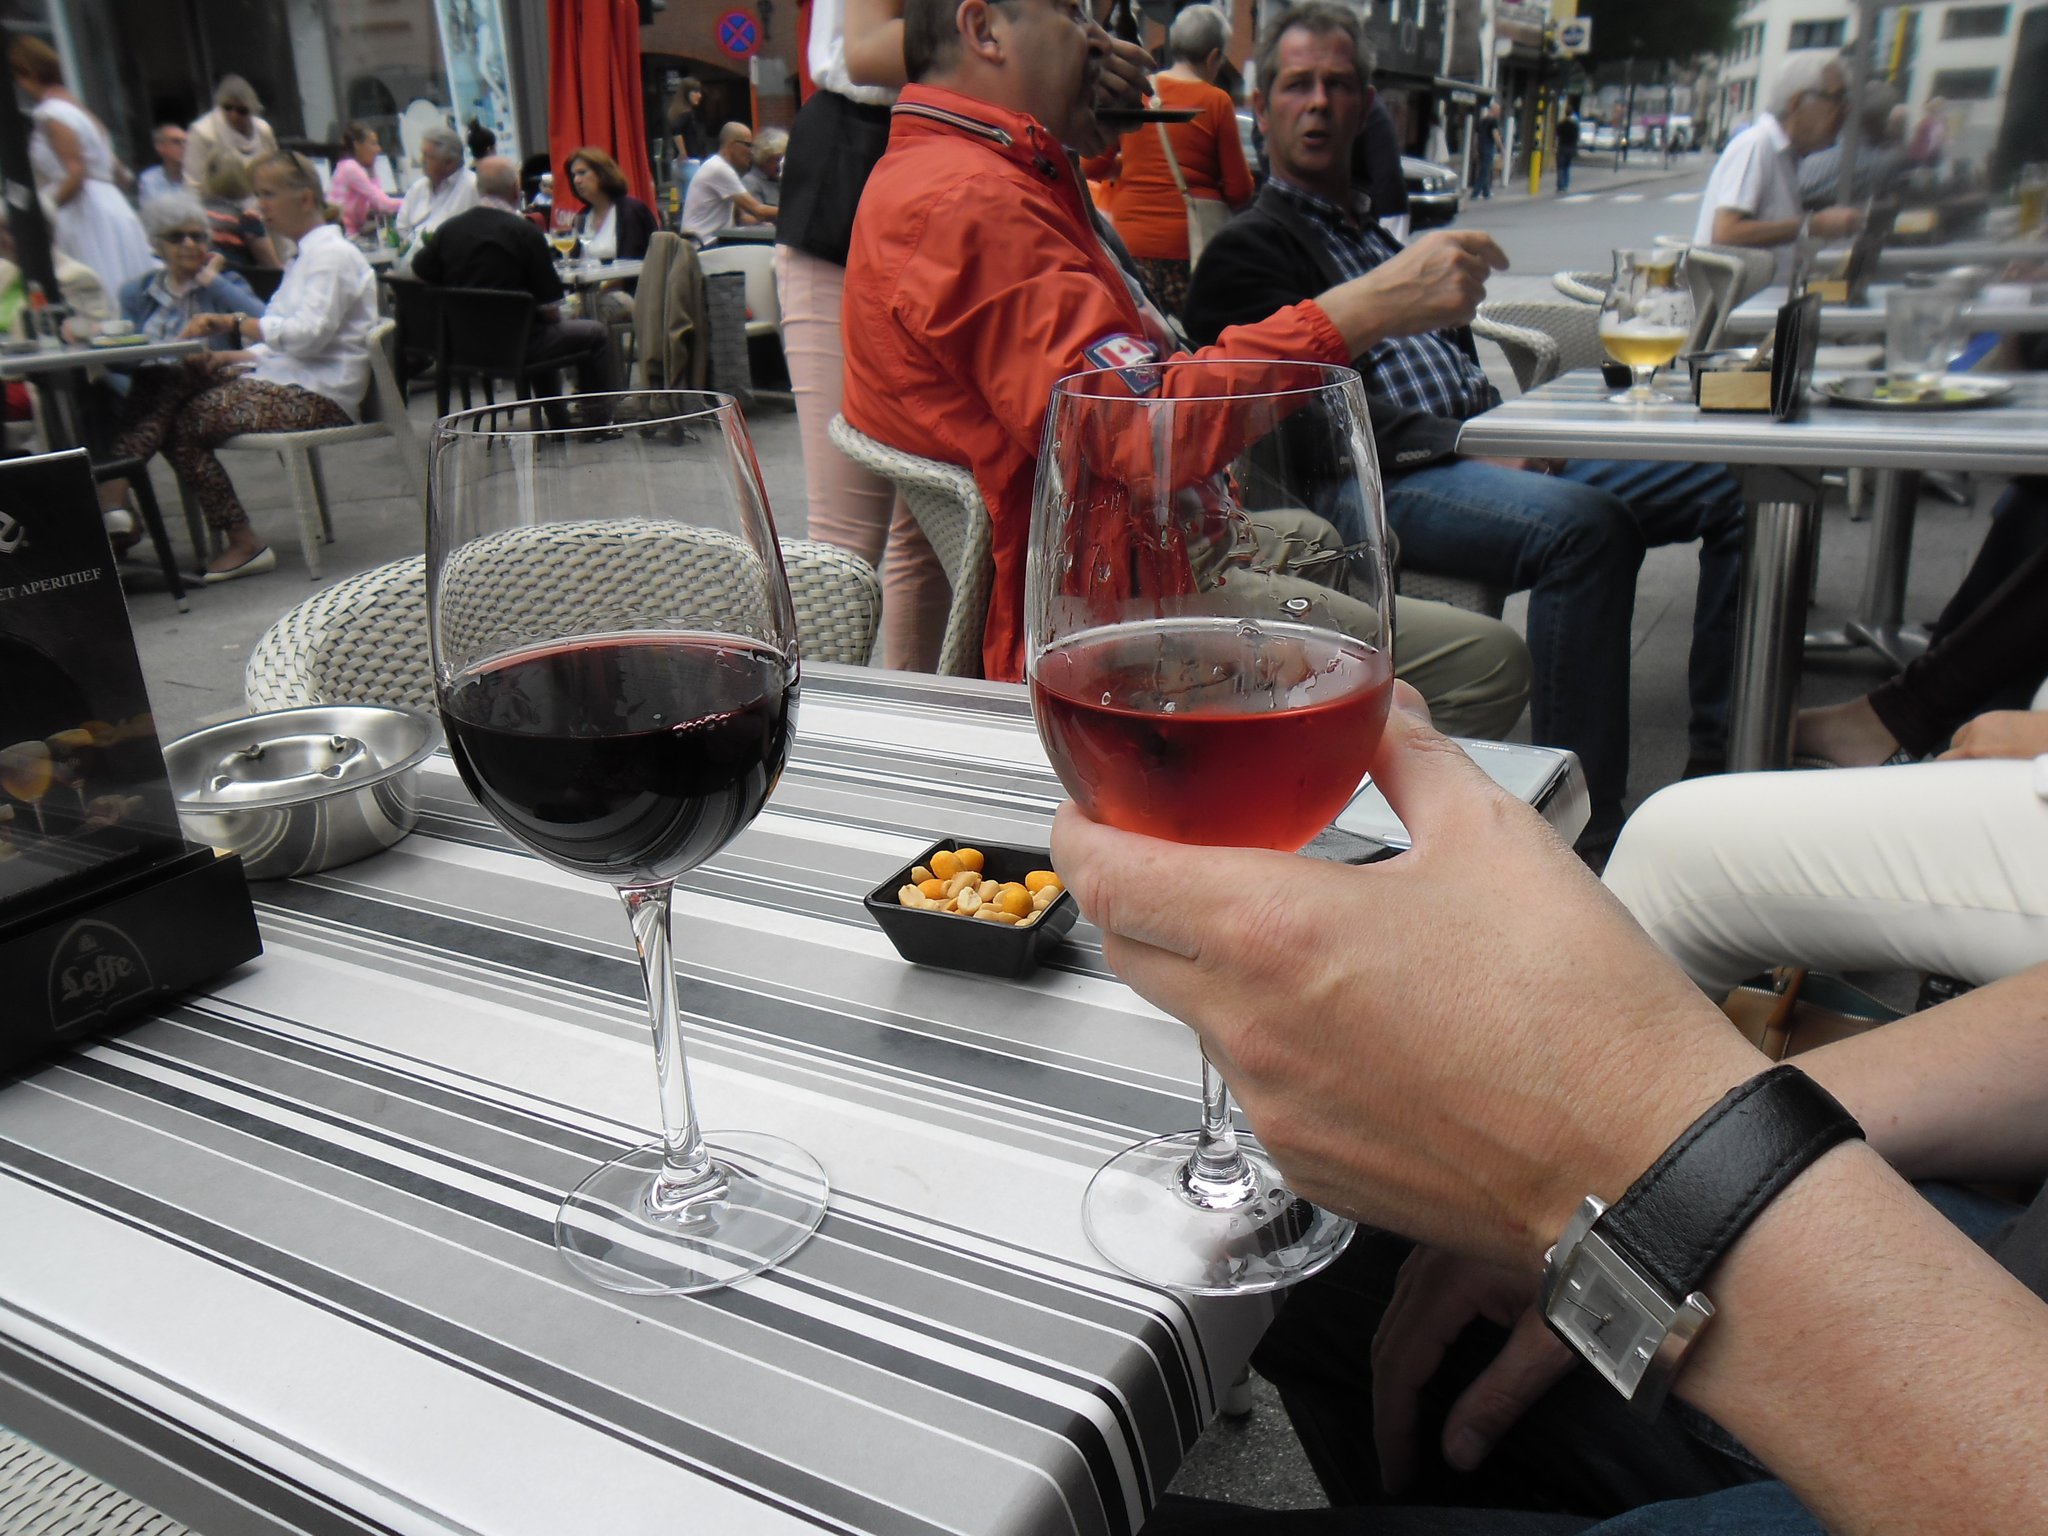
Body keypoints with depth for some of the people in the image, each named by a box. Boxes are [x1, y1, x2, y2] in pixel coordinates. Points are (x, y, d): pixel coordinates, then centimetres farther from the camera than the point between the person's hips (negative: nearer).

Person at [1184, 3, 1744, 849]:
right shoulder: (1250, 247, 4)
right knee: (1581, 522, -37)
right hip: (1380, 484, -8)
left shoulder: (1374, 223, 29)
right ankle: (1579, 822, -32)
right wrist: (1468, 453, -16)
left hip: (1488, 452, 9)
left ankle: (1726, 752, -1)